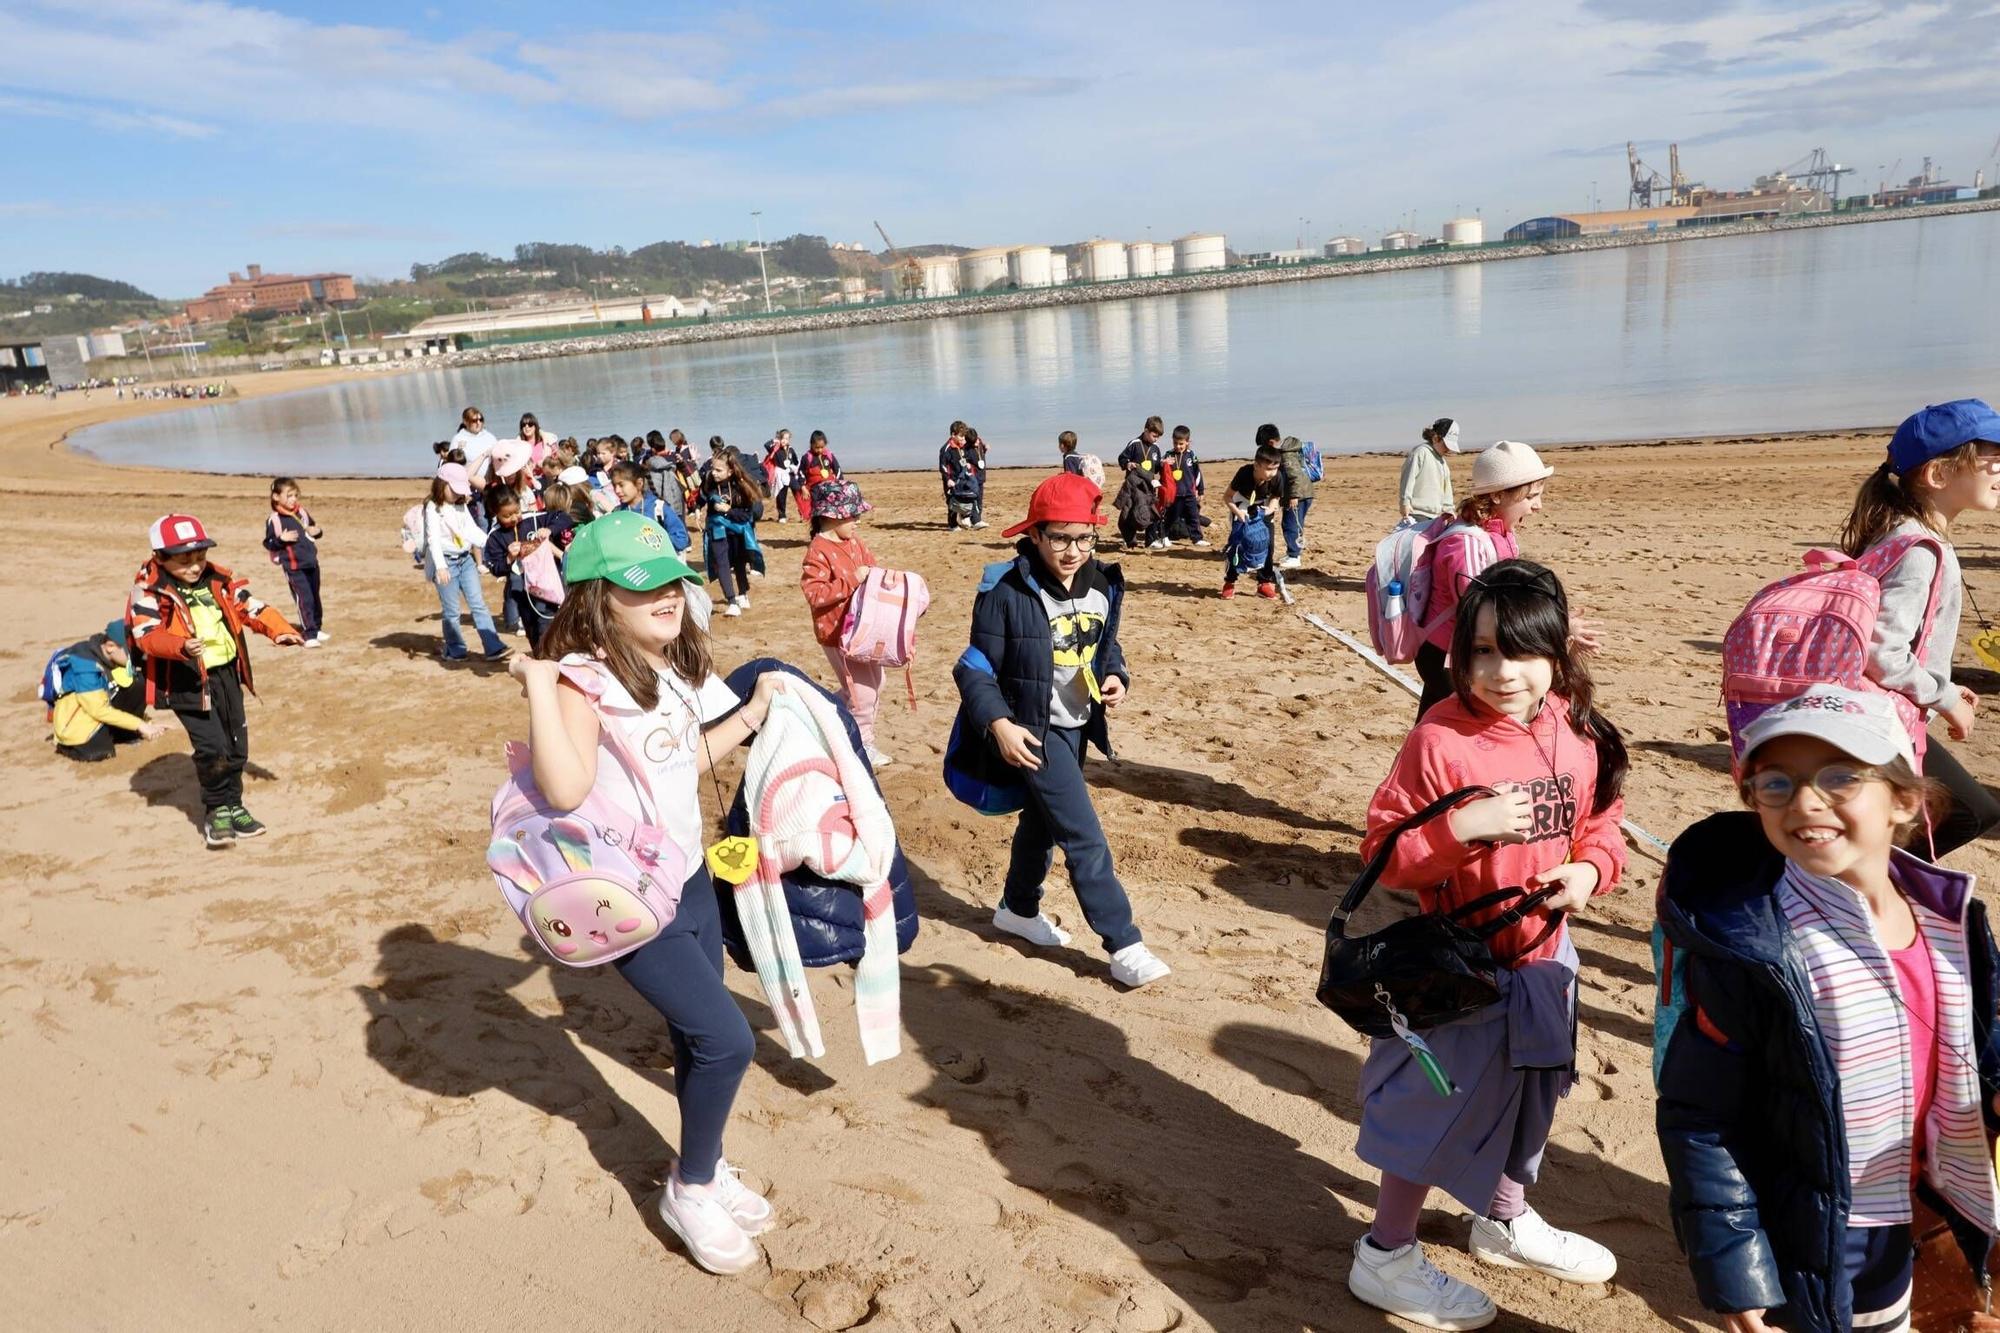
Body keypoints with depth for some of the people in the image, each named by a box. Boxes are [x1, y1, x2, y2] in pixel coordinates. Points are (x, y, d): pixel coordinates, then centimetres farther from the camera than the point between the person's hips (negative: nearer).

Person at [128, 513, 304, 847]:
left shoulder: (218, 580, 5)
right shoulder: (149, 590, -11)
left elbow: (249, 605, 5)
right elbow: (147, 634, -20)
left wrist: (279, 630, -12)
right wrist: (181, 646, -39)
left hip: (227, 673, 6)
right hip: (186, 681, -6)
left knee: (236, 745, 13)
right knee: (212, 747, -11)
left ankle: (232, 805, 29)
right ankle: (216, 811, 9)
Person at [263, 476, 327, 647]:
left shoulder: (302, 512, 7)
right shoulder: (274, 520, -8)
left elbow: (313, 528, 20)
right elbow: (268, 543, -5)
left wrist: (317, 532, -1)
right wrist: (281, 539, -22)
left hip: (312, 563, 6)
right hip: (293, 567, -6)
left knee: (315, 598, 15)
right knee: (304, 600, -9)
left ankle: (317, 628, 30)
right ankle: (309, 635, -5)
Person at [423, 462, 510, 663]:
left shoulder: (461, 506, 12)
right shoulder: (433, 508, -9)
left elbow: (473, 530, 15)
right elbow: (433, 539, -19)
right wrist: (440, 566, -31)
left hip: (466, 559, 6)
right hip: (446, 562, -6)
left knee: (479, 604, 0)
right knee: (451, 611, 0)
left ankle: (494, 648, -3)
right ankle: (454, 650, 15)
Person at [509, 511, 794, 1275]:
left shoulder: (675, 671, 4)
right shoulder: (584, 679, -21)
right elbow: (565, 789, -36)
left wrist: (754, 711, 16)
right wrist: (539, 685, -34)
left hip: (690, 878, 8)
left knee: (697, 1039, 17)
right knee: (727, 1040, -9)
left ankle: (708, 1169, 39)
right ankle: (689, 1190, 16)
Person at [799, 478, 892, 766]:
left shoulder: (855, 543, 5)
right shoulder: (818, 552, -19)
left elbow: (870, 567, 18)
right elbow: (814, 593, -25)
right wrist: (853, 580, -28)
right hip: (838, 633, -9)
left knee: (875, 684, 21)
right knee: (863, 693, -2)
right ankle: (863, 746, 17)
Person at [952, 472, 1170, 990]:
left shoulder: (1103, 586, -1)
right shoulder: (1008, 591, -20)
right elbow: (976, 669, -15)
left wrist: (1116, 677, -6)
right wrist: (999, 723, -26)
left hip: (1077, 726, 7)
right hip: (1032, 730, -7)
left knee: (1043, 820, 23)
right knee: (1085, 837, -9)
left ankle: (1019, 909, 45)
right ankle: (1124, 945, 0)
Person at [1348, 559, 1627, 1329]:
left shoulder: (1580, 738, -5)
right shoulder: (1439, 741, -22)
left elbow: (1602, 828, 7)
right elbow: (1382, 852, -20)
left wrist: (1589, 871, -13)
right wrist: (1462, 826, -33)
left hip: (1542, 958, 7)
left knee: (1526, 1097, 25)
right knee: (1437, 1107, 5)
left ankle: (1506, 1222, 50)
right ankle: (1385, 1257, 26)